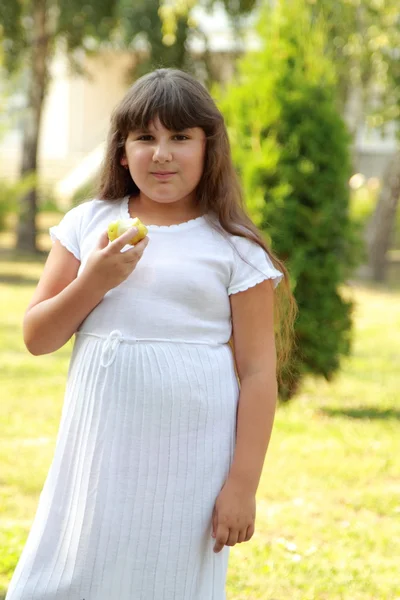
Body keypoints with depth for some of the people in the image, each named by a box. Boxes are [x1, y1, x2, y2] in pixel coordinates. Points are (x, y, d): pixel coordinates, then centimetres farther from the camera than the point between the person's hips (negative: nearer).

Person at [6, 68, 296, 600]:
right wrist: (94, 282, -12)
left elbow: (258, 371, -4)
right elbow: (37, 337, 6)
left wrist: (243, 484, -9)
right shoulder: (89, 223, 6)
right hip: (99, 452, 3)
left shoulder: (234, 249, -3)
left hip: (186, 461, -3)